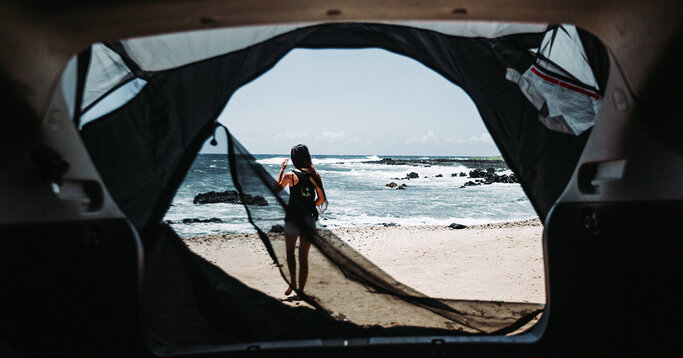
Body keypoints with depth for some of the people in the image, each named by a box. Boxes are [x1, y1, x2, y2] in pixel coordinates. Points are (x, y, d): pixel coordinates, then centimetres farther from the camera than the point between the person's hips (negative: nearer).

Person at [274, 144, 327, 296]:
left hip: (293, 218, -3)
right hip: (309, 219, 3)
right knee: (304, 256, 11)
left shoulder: (290, 175, -12)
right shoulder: (314, 175, -2)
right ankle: (301, 291, 15)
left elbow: (277, 189, 7)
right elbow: (321, 199, 0)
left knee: (289, 251, 20)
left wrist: (282, 169, 10)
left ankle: (292, 283, 7)